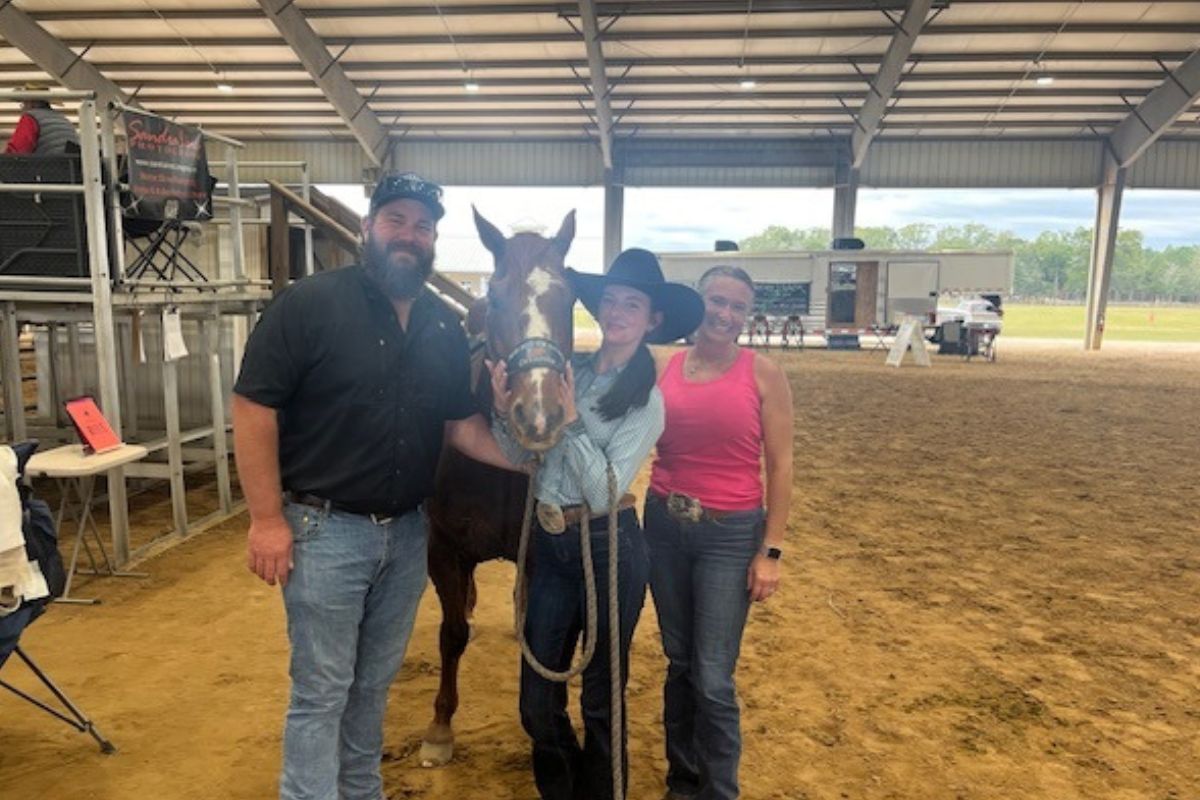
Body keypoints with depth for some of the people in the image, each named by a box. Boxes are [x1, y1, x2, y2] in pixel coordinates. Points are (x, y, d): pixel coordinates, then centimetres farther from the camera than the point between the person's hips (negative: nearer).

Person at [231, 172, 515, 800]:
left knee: (374, 683, 21)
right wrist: (267, 519, -15)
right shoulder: (308, 304, -12)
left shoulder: (445, 327, 4)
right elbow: (252, 408, -13)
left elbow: (462, 425, 8)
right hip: (325, 530, -5)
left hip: (407, 532, 6)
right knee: (322, 691, 7)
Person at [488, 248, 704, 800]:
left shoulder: (646, 400, -12)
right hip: (549, 544, 5)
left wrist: (572, 419, -23)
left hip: (608, 549, -4)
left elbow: (605, 490, -19)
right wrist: (504, 411, -14)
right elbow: (525, 459, 3)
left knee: (601, 696, 15)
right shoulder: (567, 371, 1)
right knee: (537, 702, 16)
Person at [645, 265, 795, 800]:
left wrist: (771, 551, -8)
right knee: (678, 663, 17)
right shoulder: (663, 368, 1)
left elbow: (779, 467, -5)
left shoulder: (763, 374, -6)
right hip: (664, 525, 3)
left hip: (730, 534, -3)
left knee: (713, 678, 0)